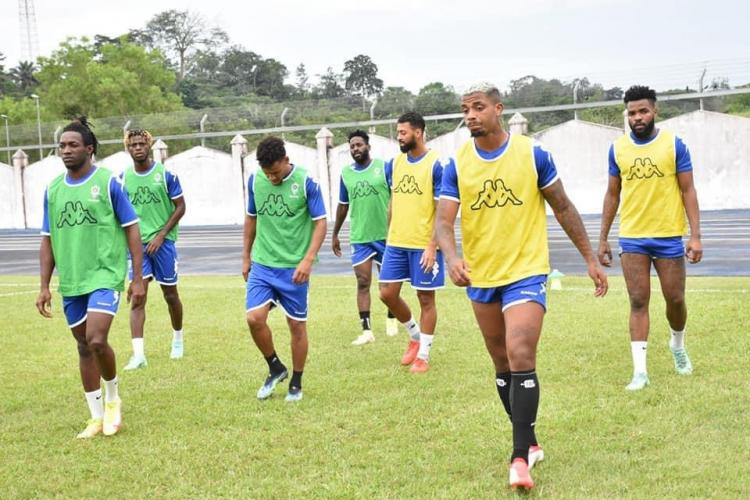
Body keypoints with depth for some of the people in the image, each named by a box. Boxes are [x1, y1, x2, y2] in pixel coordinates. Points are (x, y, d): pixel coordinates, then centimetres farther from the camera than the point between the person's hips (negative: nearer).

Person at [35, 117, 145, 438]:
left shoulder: (108, 182, -6)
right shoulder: (53, 189, 7)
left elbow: (132, 230, -4)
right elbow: (48, 240, 13)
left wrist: (138, 279, -8)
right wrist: (44, 286, 8)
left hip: (105, 275, -5)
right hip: (70, 281, 5)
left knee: (96, 340, -17)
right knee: (84, 346, 10)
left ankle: (113, 398, 11)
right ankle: (97, 417, 21)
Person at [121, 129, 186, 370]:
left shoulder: (166, 174, -5)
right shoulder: (123, 178, 4)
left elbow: (180, 207, -3)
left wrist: (161, 236, -10)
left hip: (163, 242, -1)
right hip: (137, 244, 2)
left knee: (170, 294, 10)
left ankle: (178, 338, 35)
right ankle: (138, 354, -13)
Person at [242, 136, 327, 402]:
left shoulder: (306, 182, -11)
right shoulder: (254, 181, 1)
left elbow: (320, 223, -8)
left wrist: (308, 260, -18)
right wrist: (246, 257, 15)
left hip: (293, 268, -3)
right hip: (262, 265, 3)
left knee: (297, 325, 4)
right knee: (254, 318, -9)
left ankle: (296, 384, 22)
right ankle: (276, 368, 16)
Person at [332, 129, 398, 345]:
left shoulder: (384, 167, -5)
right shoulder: (345, 173, 5)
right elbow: (343, 205, 16)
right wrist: (335, 234, 18)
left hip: (385, 234, -2)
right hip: (359, 237, 2)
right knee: (363, 283, -3)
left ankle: (391, 318, 33)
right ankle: (366, 330, -3)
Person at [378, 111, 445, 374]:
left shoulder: (436, 165, -11)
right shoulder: (395, 163, 8)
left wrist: (432, 246, -18)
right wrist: (389, 237, 16)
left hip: (424, 245, -6)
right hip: (396, 243, 6)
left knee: (425, 298, 4)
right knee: (387, 293, 5)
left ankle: (423, 355, 15)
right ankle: (415, 335, 28)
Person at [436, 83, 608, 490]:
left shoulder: (532, 153, -6)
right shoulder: (457, 164, -2)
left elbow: (563, 208, 3)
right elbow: (444, 220, -10)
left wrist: (590, 259, 4)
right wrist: (451, 257, -31)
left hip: (526, 273, -4)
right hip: (480, 278, 4)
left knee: (521, 359, -17)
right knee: (502, 365, 14)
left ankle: (520, 458, -12)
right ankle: (530, 442, 30)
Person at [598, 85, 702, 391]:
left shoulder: (674, 144, -3)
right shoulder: (617, 148, 3)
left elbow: (688, 190, -2)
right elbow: (612, 194, 10)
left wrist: (695, 235, -9)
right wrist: (603, 238, 8)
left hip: (669, 236, -1)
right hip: (632, 239, 1)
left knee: (675, 299, 8)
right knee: (638, 302, -2)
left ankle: (677, 344, 38)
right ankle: (640, 370, 1)